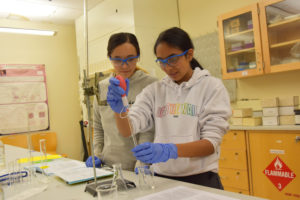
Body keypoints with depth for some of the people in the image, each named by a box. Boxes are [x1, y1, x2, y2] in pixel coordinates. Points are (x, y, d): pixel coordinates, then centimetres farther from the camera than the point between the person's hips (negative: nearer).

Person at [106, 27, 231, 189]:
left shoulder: (211, 86, -2)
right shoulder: (154, 90, 6)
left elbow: (211, 142, -10)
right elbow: (128, 130, -3)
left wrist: (170, 150, -26)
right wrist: (118, 109, -24)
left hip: (199, 179, -1)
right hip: (161, 178, 2)